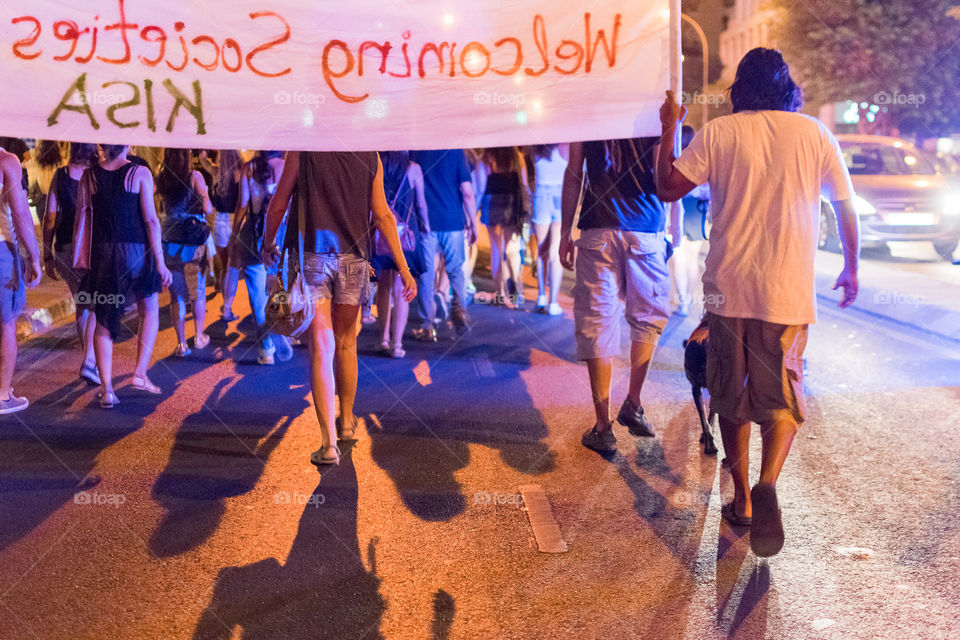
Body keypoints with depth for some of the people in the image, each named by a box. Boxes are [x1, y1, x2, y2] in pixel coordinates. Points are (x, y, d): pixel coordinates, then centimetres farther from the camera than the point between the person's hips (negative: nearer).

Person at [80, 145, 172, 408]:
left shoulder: (89, 175, 3)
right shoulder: (140, 173, -7)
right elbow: (151, 220, -10)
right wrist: (160, 261, -8)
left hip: (101, 253, 3)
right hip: (135, 251, -3)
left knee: (103, 321, 8)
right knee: (150, 312, 18)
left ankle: (106, 389, 2)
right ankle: (140, 374, 9)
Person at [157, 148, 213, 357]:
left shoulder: (161, 178, 0)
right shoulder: (194, 176, -9)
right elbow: (208, 209, -12)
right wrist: (205, 195, 7)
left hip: (169, 241, 2)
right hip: (194, 240, -2)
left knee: (176, 295, 7)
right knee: (199, 292, 15)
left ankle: (181, 343, 8)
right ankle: (199, 337, 22)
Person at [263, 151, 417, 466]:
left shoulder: (301, 152, -4)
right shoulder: (370, 156, 2)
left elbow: (277, 207, 2)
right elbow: (383, 216, 0)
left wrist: (268, 245, 20)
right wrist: (403, 269, 3)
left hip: (311, 257, -2)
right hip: (354, 259, 3)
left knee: (321, 348, -4)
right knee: (345, 343, 19)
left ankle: (329, 442, -9)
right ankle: (347, 421, 36)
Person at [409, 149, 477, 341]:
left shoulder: (414, 151, 1)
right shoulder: (455, 150, -3)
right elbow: (467, 192, -6)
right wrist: (472, 222, 4)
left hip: (424, 222, 0)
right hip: (452, 221, 0)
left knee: (425, 273, 6)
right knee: (456, 269, 17)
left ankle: (427, 327, 7)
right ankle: (459, 307, -5)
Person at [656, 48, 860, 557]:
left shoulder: (718, 133, -1)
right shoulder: (813, 133, 4)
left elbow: (669, 187, -2)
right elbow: (846, 208, 10)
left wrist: (669, 129, 12)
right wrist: (851, 269, 24)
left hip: (728, 289, 1)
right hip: (788, 291, 0)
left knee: (732, 400, 14)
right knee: (781, 399, 5)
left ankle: (741, 500, 21)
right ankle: (766, 486, -19)